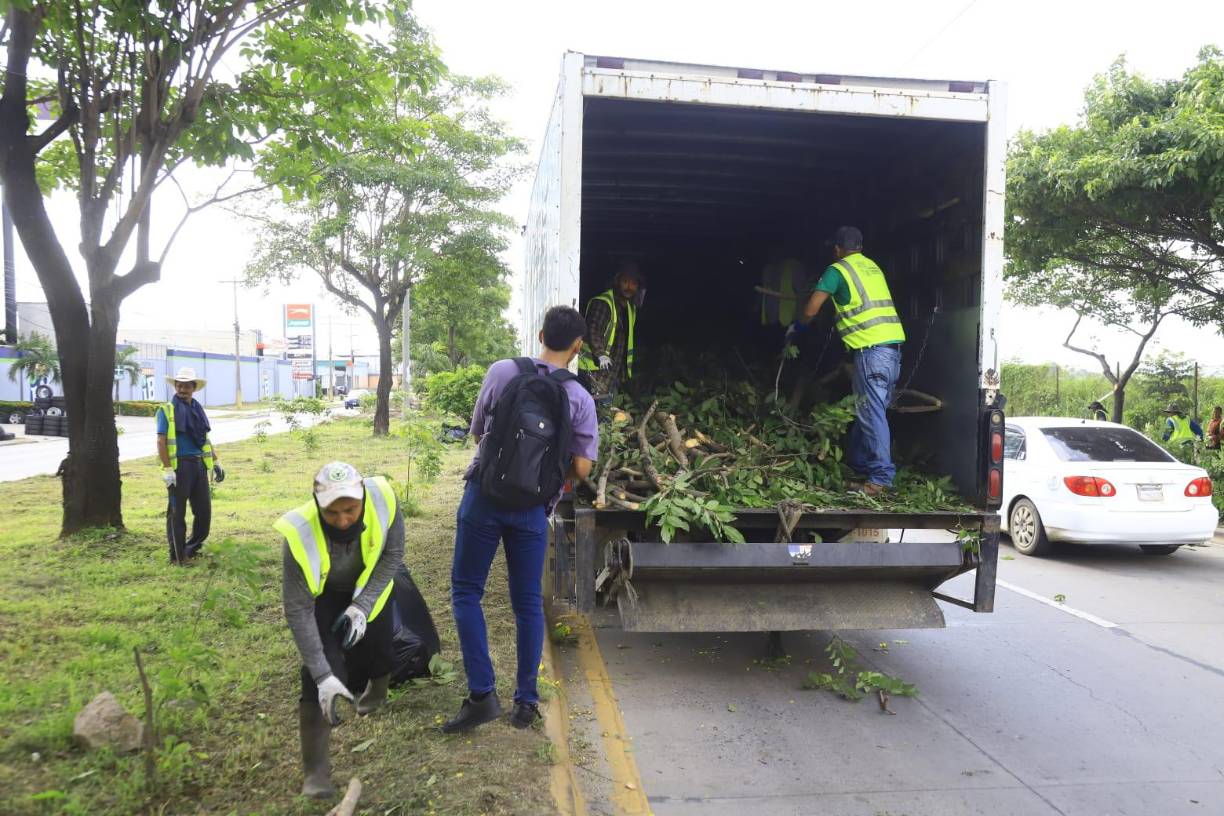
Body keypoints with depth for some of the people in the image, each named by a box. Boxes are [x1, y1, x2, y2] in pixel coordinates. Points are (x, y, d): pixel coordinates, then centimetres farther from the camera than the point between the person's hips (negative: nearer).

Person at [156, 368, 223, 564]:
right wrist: (167, 469, -16)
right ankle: (178, 556, 10)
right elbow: (161, 441, -9)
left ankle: (192, 549, 25)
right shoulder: (167, 410, -3)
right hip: (179, 466, -6)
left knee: (204, 510, 9)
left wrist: (216, 462, 16)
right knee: (177, 513, 2)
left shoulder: (198, 410, 15)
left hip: (199, 465, 6)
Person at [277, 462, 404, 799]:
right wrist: (323, 674, -34)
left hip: (368, 589, 3)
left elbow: (393, 555, -16)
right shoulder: (300, 534, -40)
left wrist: (363, 605, -24)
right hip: (321, 596, -2)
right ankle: (315, 771, -1)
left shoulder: (383, 499, -36)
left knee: (377, 654, 7)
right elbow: (298, 611, -32)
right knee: (320, 675, -17)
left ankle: (374, 695, 47)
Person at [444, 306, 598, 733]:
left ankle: (482, 694, 4)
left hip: (484, 497, -1)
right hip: (533, 508, 1)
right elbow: (581, 469, -4)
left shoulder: (501, 372, -3)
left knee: (466, 591, 11)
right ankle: (526, 701, 20)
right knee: (528, 602, 13)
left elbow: (477, 433, 7)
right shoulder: (580, 399, -4)